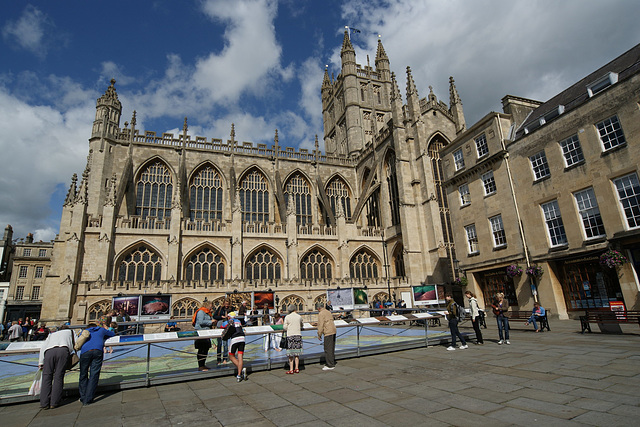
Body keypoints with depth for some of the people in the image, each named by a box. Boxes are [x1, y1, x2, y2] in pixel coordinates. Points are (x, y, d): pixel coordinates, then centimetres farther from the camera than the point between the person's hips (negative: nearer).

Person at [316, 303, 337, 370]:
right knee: (332, 349, 15)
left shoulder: (321, 314, -8)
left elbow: (320, 325, -13)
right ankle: (332, 364, 22)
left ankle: (330, 365, -1)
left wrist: (319, 335, -5)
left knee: (328, 349, -3)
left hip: (328, 333, -9)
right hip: (333, 331, 9)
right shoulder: (329, 312, 18)